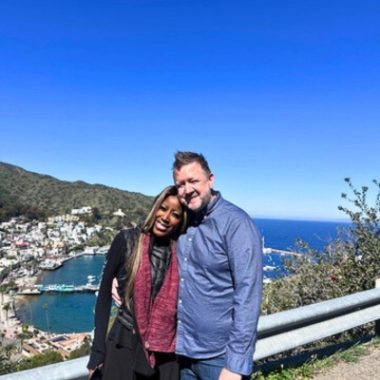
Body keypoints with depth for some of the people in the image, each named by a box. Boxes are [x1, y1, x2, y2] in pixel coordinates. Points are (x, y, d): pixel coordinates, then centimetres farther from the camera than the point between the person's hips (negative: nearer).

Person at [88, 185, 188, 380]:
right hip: (124, 344, -2)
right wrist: (98, 350, -5)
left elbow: (178, 304, 5)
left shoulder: (180, 251, -4)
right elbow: (104, 294, -4)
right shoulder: (126, 240, -10)